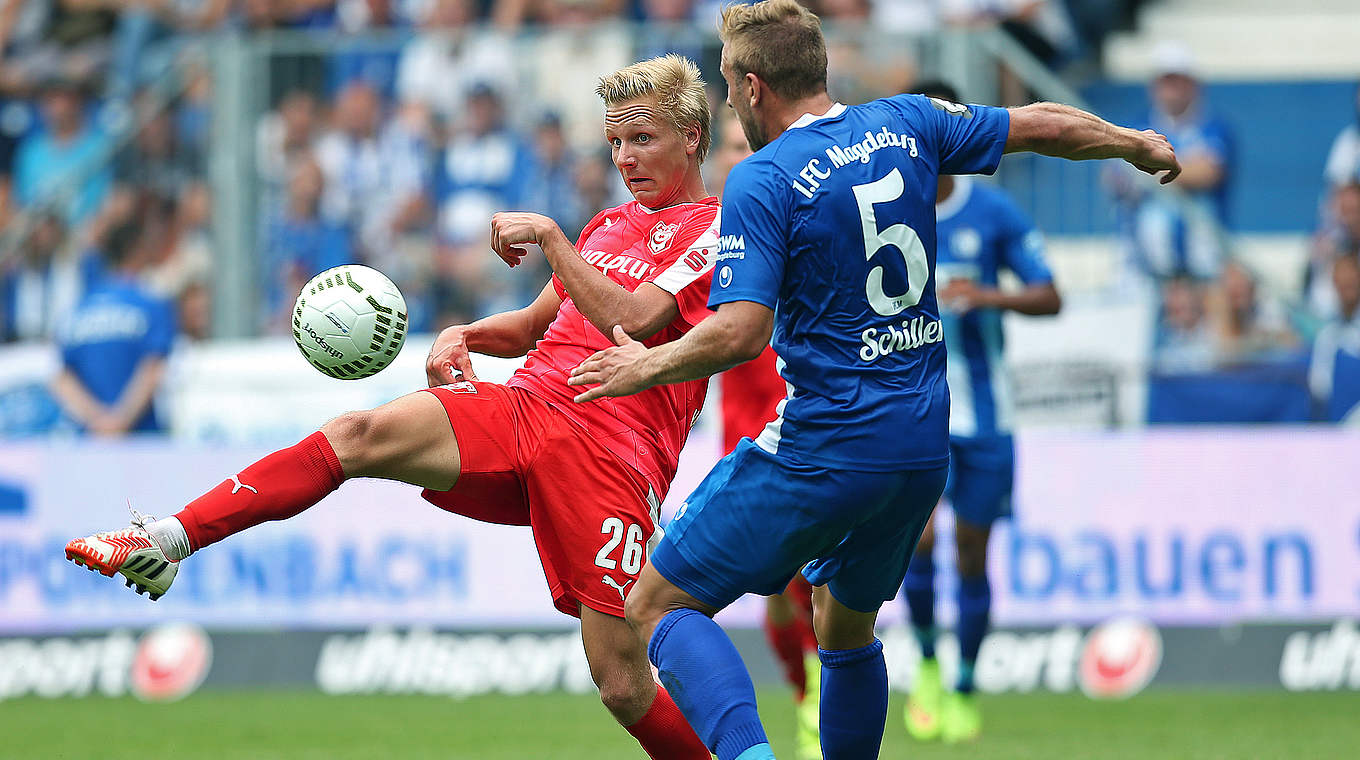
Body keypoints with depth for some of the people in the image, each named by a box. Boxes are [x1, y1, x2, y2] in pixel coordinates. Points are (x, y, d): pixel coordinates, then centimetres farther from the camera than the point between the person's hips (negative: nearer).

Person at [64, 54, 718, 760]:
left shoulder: (715, 229, 1)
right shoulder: (608, 225, 25)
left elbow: (632, 319, -14)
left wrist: (550, 238, -14)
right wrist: (466, 335, 15)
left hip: (610, 457, -6)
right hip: (521, 407, 6)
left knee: (623, 684, -13)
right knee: (359, 434, -19)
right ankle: (163, 544, -25)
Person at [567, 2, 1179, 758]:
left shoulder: (762, 182, -12)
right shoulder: (905, 124, 6)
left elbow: (740, 333, -21)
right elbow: (1043, 126, 17)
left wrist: (645, 368, -4)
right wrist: (1138, 145, 35)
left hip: (821, 454, -7)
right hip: (924, 447, 7)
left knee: (660, 605, 0)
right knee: (847, 626, 27)